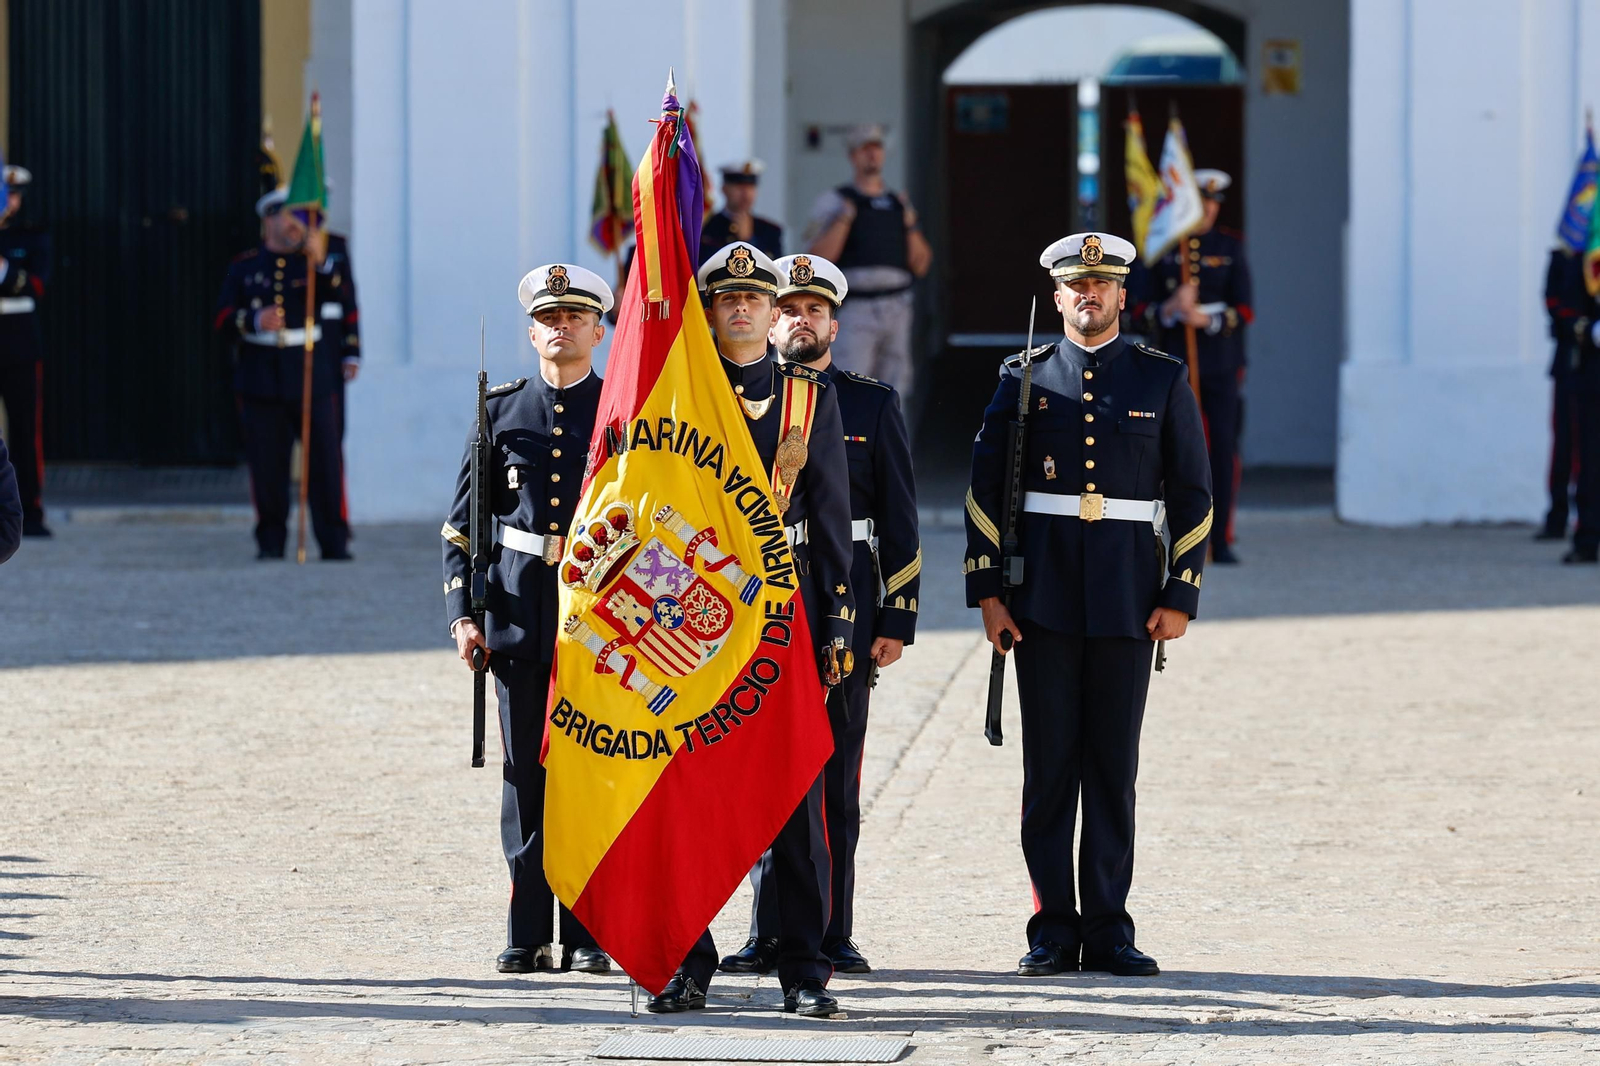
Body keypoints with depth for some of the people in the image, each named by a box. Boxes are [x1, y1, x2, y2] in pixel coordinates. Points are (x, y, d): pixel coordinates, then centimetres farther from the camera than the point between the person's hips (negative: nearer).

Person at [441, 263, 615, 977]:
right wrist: (463, 613, 1)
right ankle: (528, 937, 7)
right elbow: (462, 523, 10)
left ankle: (589, 938, 5)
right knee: (527, 774, 2)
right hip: (520, 609, 1)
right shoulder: (502, 412, 9)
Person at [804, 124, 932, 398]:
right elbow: (818, 258, -8)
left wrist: (910, 225, 1)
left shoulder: (899, 205, 16)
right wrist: (845, 218, -13)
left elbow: (921, 264, 14)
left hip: (896, 311, 5)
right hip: (855, 311, -5)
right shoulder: (834, 203, 3)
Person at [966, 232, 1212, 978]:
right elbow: (985, 488, 5)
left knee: (1115, 762, 2)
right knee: (1049, 762, 0)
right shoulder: (1025, 379, 6)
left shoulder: (1162, 379, 6)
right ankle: (1053, 929, 5)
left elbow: (1192, 494, 6)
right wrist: (987, 590, -2)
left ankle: (1108, 929, 7)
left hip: (1127, 598, 0)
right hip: (1043, 594, 0)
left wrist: (1180, 596, -2)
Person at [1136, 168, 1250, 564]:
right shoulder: (1162, 249, 7)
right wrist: (1170, 309, -16)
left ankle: (1221, 541, 0)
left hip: (1221, 366, 0)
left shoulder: (1231, 248, 6)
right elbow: (1143, 308, 4)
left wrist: (1206, 319, -16)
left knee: (1223, 450, -4)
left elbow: (1243, 310, 0)